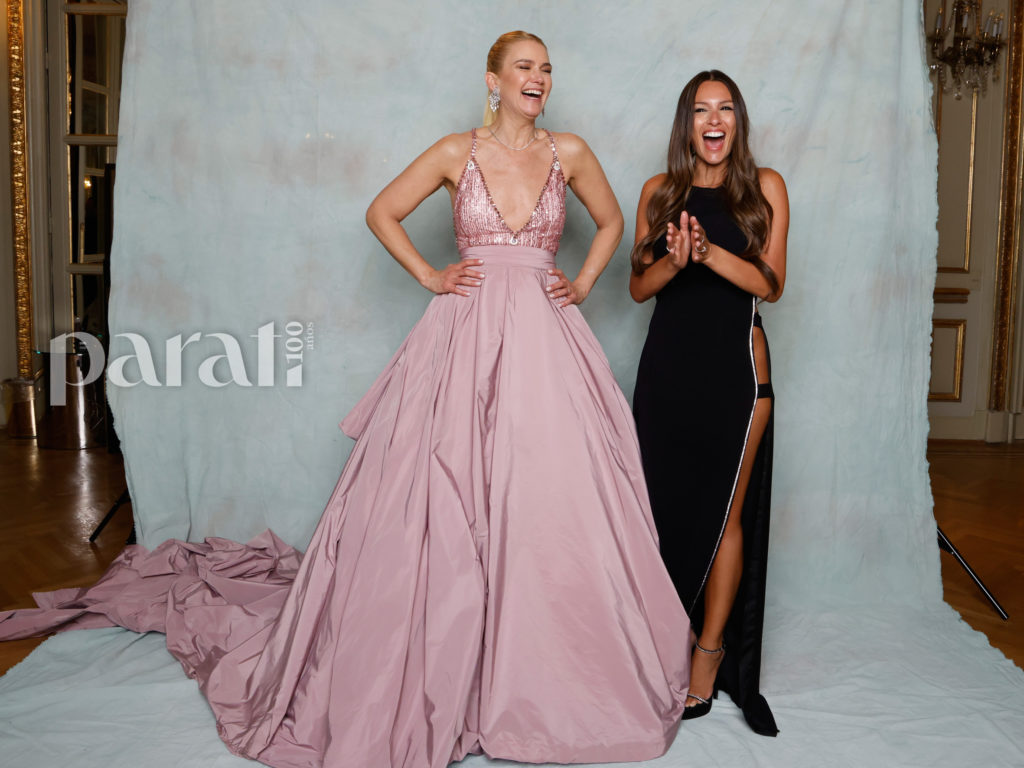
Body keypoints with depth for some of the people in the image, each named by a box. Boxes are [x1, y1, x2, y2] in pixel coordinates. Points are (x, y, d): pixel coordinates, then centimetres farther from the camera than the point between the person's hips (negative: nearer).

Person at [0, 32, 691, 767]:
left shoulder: (570, 152, 9)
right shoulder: (457, 153, 5)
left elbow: (612, 222, 23)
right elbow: (382, 212, 13)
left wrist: (582, 284, 10)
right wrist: (430, 276, 4)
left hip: (546, 339, 2)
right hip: (467, 335, -1)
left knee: (552, 504, -1)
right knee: (443, 501, 0)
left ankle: (552, 672, 18)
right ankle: (436, 671, 19)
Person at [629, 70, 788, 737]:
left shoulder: (764, 187, 4)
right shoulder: (660, 191, 9)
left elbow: (771, 283, -3)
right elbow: (638, 286, 6)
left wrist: (710, 253, -18)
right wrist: (675, 259, -14)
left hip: (737, 363, -2)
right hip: (667, 363, 2)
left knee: (726, 513, 1)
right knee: (668, 506, 6)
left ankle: (711, 652, 15)